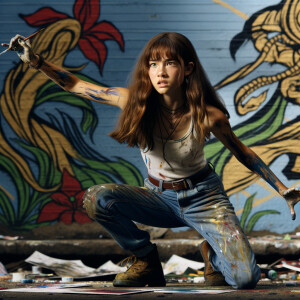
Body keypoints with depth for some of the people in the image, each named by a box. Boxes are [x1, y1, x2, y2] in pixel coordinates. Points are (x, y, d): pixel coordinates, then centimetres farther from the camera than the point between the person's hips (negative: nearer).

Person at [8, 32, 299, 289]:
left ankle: (212, 253, 16)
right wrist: (36, 61, -22)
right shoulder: (136, 101, -17)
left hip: (202, 197, -2)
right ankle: (146, 262, -3)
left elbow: (242, 152, -2)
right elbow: (77, 86, -10)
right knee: (96, 198, -28)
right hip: (159, 197, 2)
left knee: (245, 279, -22)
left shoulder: (208, 116, -20)